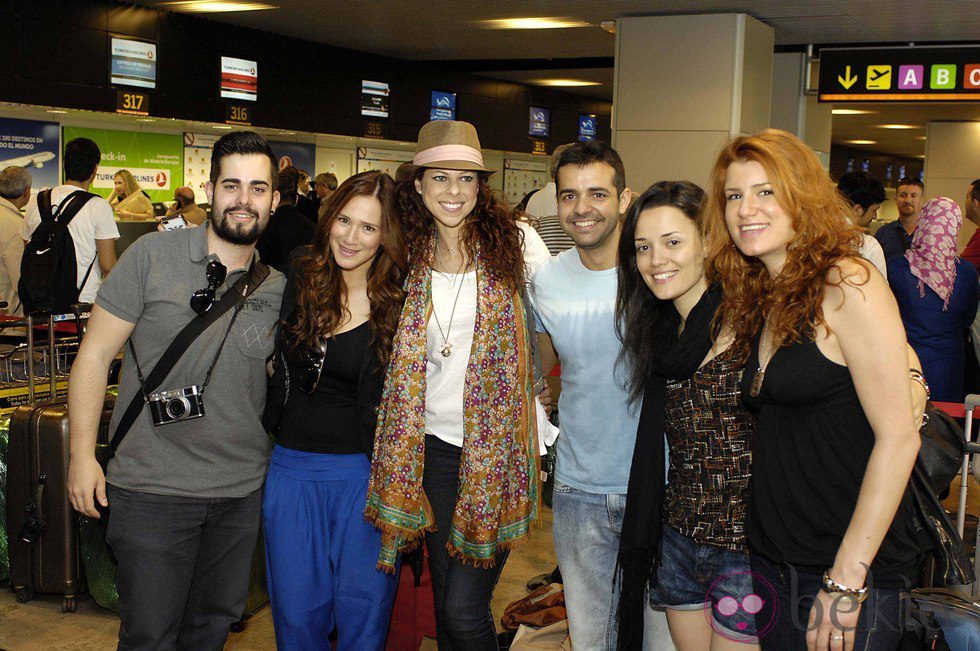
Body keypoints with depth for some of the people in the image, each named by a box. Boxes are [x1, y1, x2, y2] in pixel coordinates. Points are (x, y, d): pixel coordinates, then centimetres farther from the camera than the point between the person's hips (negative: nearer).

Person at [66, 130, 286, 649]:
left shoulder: (279, 286, 3)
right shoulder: (153, 256, -8)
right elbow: (95, 355, -6)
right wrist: (82, 455, -9)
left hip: (242, 490, 4)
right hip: (153, 487, -4)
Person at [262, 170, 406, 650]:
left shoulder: (399, 303, -8)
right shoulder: (299, 275, -1)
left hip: (365, 470, -2)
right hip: (292, 465, 3)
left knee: (363, 609, 8)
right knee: (296, 610, 12)